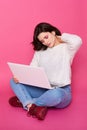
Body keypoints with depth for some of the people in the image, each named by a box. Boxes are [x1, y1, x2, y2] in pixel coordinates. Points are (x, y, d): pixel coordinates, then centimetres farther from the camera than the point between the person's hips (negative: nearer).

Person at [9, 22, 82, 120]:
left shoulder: (66, 48, -3)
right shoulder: (40, 50, 13)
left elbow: (77, 41, -25)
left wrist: (61, 37, -6)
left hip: (61, 91, -5)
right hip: (42, 90, 5)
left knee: (55, 94, -42)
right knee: (14, 81, -6)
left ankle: (26, 102, -13)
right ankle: (34, 107, -29)